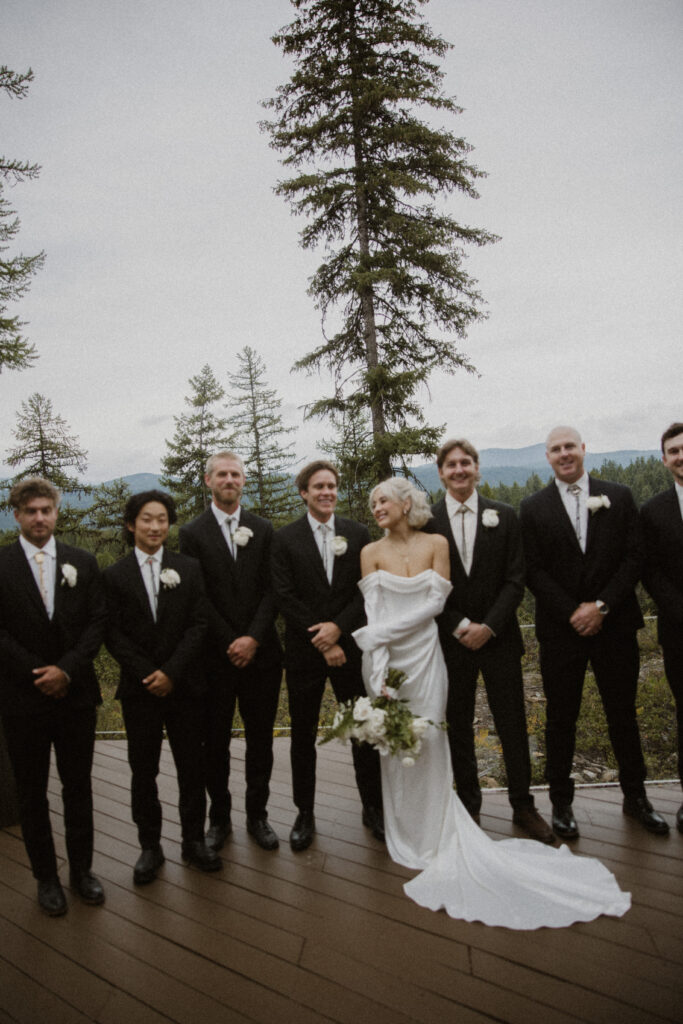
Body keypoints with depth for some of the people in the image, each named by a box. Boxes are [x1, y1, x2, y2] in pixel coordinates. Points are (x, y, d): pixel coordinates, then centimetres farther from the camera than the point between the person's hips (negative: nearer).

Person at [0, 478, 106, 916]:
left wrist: (66, 670, -12)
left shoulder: (83, 562, 4)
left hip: (76, 693, 2)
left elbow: (98, 621, -1)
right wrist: (38, 674, -13)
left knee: (78, 786, 13)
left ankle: (82, 867, 29)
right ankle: (46, 876, 28)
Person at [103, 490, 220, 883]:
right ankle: (150, 846, 25)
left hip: (184, 685, 1)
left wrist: (171, 671, -12)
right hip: (139, 689, 0)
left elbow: (198, 625, -3)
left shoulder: (189, 568, 2)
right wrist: (147, 675, -12)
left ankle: (194, 839, 26)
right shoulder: (115, 576, 1)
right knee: (143, 772, 9)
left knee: (192, 767, 10)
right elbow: (114, 634, -2)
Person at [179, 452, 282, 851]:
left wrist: (253, 638, -11)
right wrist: (230, 643, -11)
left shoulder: (263, 529, 5)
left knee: (261, 739, 11)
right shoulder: (193, 533, -1)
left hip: (260, 651, 2)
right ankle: (220, 817, 27)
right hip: (215, 655, -2)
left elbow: (271, 589, 0)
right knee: (215, 741, 9)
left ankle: (258, 815, 27)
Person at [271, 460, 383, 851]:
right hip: (304, 652, -1)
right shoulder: (286, 538, -2)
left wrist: (339, 626, -14)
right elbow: (285, 597, -8)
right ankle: (305, 815, 27)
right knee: (303, 735, 10)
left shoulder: (358, 533, 3)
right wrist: (321, 640, -12)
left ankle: (373, 808, 29)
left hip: (349, 646, 1)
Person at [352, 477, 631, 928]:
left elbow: (436, 601, -7)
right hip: (385, 657, 1)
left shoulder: (436, 543, -1)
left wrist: (387, 629, -16)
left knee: (428, 743, 2)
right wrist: (378, 670, -19)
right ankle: (408, 837, 28)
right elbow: (374, 613, -9)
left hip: (424, 653, 0)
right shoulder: (372, 552, -1)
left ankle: (435, 836, 23)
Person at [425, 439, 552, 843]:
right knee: (459, 727, 10)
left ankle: (523, 805, 23)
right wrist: (460, 626, -10)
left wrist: (488, 626, -12)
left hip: (498, 637, 1)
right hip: (452, 639, 0)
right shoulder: (427, 521, -2)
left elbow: (515, 580, -2)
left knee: (513, 723, 7)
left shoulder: (504, 516, 1)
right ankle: (469, 806, 25)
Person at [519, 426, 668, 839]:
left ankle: (636, 795, 31)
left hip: (615, 624, 1)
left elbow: (633, 559, -2)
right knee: (561, 719, 8)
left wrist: (601, 606, -12)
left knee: (623, 714, 13)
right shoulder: (533, 507, 0)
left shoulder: (619, 496, 3)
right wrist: (573, 612, -12)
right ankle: (561, 801, 22)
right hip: (561, 629, -1)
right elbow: (534, 572, -3)